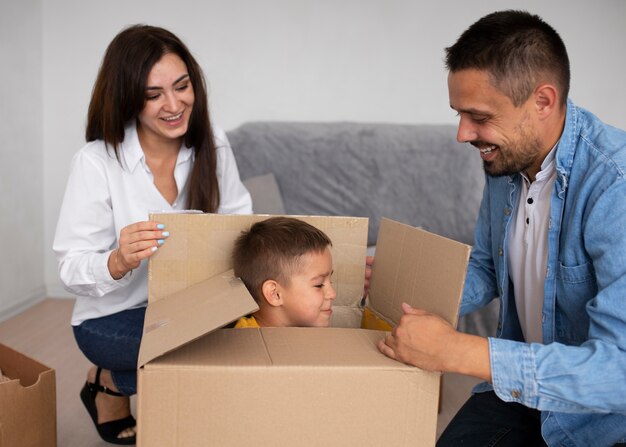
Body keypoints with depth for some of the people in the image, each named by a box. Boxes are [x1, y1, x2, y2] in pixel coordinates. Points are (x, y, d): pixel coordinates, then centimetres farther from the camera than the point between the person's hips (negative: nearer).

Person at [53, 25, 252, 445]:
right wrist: (120, 261, -38)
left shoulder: (213, 145, -5)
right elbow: (72, 270, -17)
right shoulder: (96, 163, -17)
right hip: (112, 316, -5)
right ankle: (111, 382, 3)